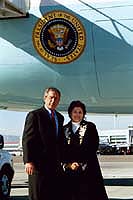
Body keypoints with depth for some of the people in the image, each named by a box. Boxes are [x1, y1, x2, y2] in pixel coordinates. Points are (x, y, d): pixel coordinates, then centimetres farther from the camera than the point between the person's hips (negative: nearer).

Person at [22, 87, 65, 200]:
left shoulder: (60, 118, 17)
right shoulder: (34, 115, -4)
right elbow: (27, 139, -9)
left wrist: (61, 160, 12)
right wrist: (28, 161, -17)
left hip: (56, 165, 7)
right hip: (39, 164, -6)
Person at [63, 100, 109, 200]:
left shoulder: (90, 127, 5)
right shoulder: (65, 129, 13)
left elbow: (93, 147, -3)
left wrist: (80, 163, -9)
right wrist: (69, 163, -8)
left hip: (87, 168, -2)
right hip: (69, 169, 3)